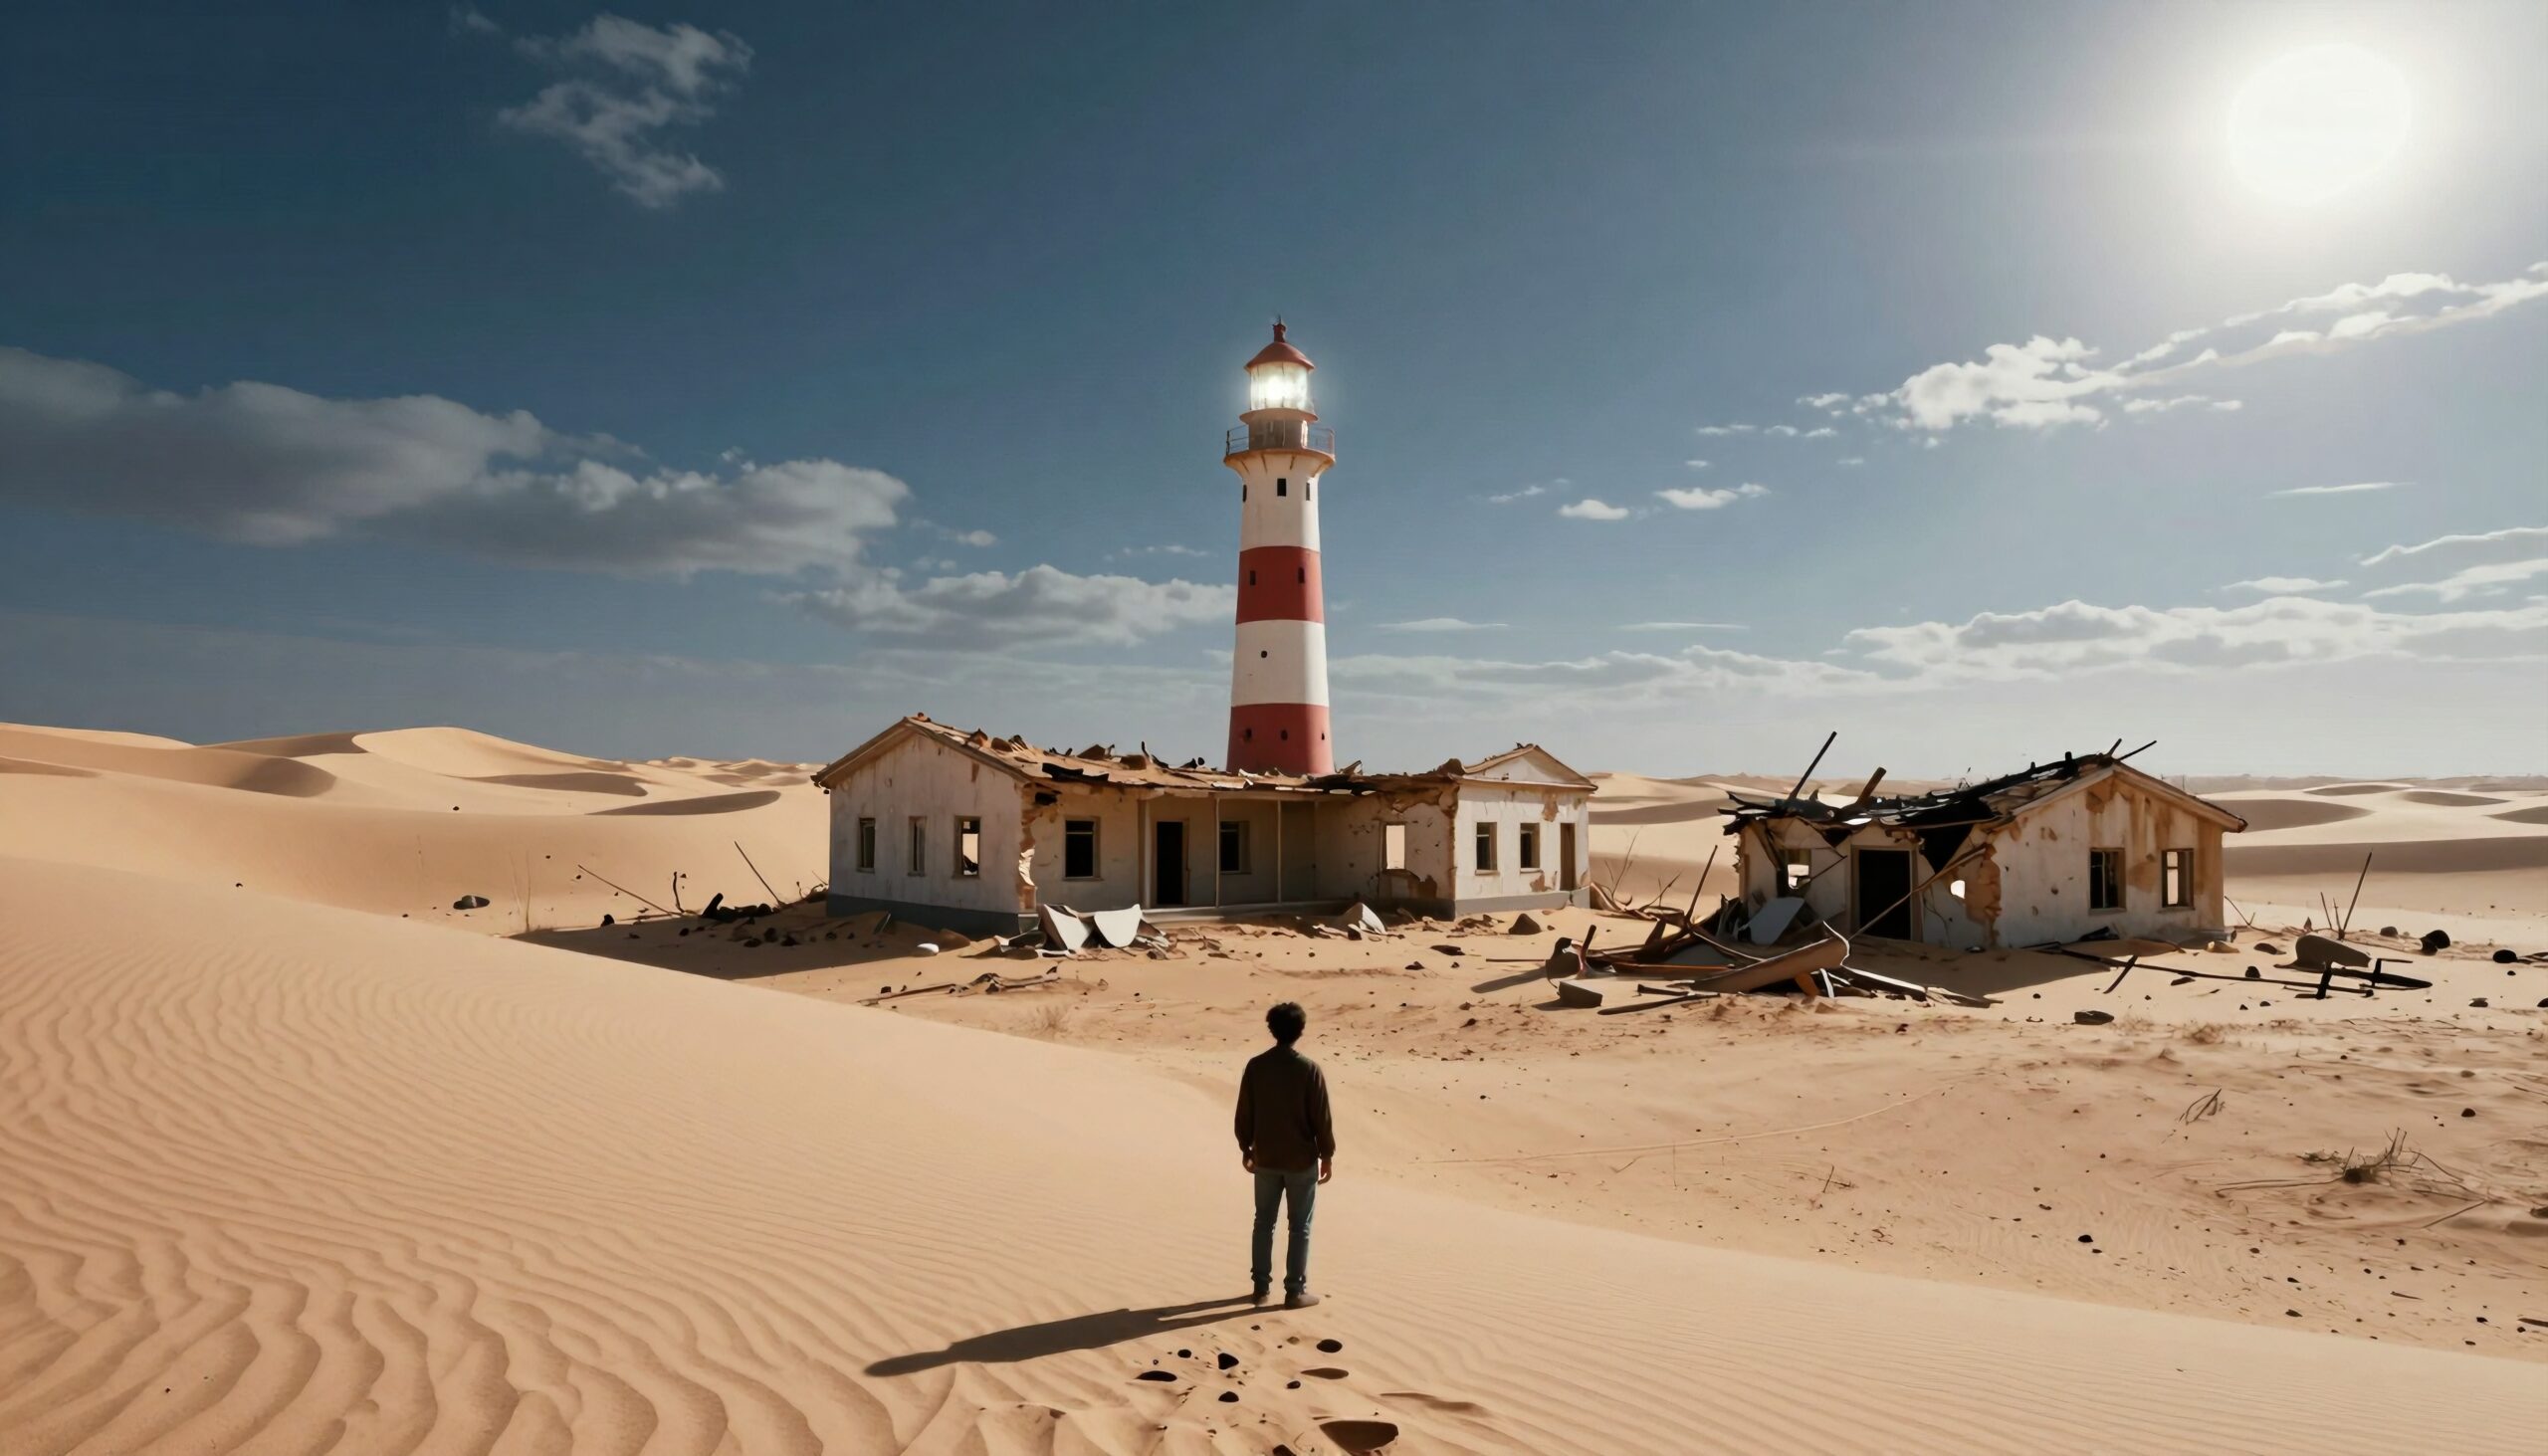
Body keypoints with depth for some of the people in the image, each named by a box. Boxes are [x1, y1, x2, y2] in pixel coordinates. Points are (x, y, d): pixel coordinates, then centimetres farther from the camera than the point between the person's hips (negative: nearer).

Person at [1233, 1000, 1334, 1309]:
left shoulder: (1255, 1066, -6)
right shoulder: (1309, 1069, -15)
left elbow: (1244, 1113, 1)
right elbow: (1321, 1118, -10)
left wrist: (1246, 1147, 14)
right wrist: (1327, 1155, 1)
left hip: (1265, 1157, 3)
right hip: (1301, 1160, -3)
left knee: (1264, 1222, 16)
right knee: (1300, 1227, 8)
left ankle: (1262, 1286, 22)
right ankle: (1295, 1291, 12)